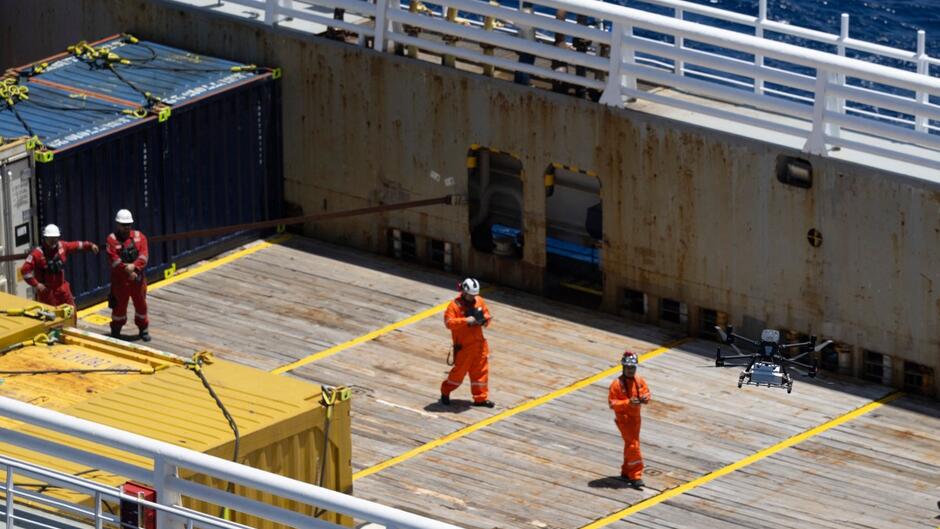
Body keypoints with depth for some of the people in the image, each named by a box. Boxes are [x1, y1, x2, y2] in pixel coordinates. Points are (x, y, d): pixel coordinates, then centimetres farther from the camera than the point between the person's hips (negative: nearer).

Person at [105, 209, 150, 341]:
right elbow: (114, 260, -17)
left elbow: (144, 255, -11)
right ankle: (116, 330, 21)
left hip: (138, 278, 3)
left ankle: (143, 329, 29)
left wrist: (134, 266, -28)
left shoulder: (139, 236, 2)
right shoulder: (112, 239, -7)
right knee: (119, 306, 6)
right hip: (120, 279, -3)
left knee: (141, 304, 13)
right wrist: (127, 271, -23)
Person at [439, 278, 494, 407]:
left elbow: (487, 314, 14)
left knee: (480, 371, 7)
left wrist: (484, 319, -11)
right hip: (463, 346, -5)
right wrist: (466, 320, -30)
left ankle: (481, 398, 16)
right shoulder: (455, 305, -14)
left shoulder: (479, 301, 4)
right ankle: (445, 392, 23)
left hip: (479, 343, 5)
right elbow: (449, 322, -21)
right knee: (459, 371, 2)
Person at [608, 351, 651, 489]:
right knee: (633, 445, -12)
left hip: (636, 416, 7)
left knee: (630, 445, 18)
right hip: (623, 418, -7)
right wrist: (628, 402, -29)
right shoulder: (617, 384, -18)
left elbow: (646, 392, 12)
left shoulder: (639, 381, 0)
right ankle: (635, 476, -11)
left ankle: (626, 473, 33)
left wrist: (645, 398, -13)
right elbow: (612, 403, -18)